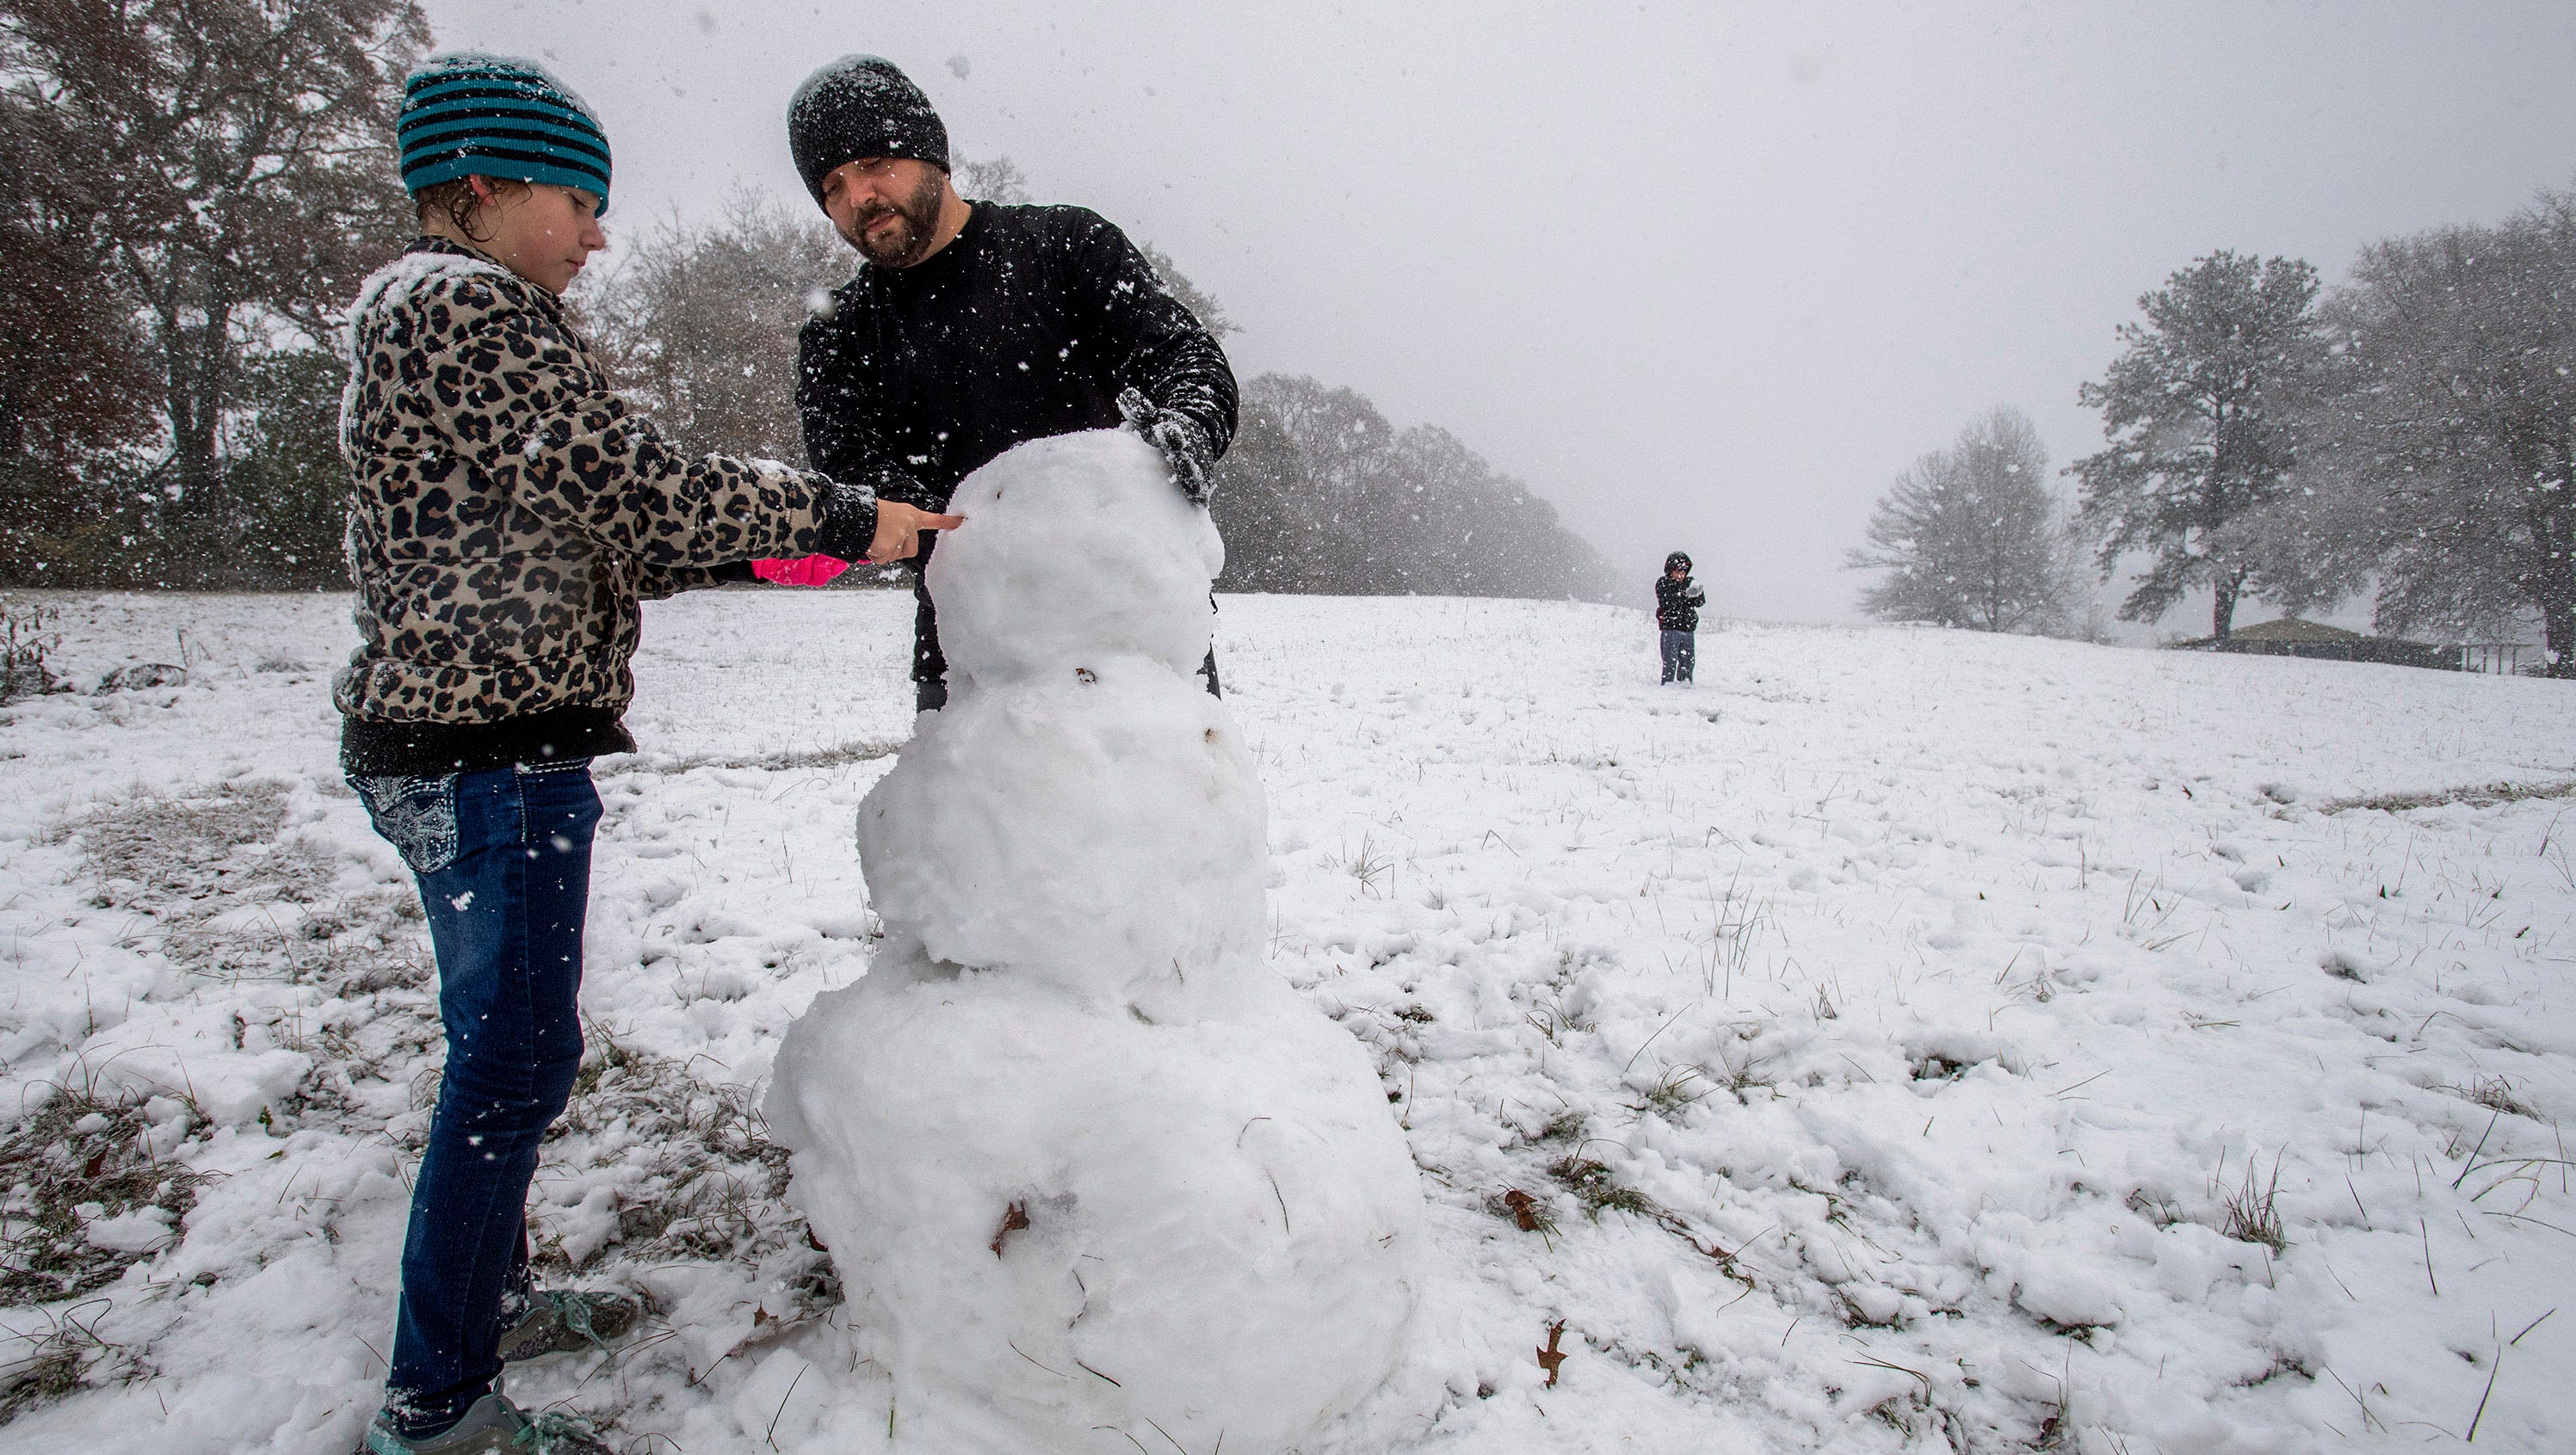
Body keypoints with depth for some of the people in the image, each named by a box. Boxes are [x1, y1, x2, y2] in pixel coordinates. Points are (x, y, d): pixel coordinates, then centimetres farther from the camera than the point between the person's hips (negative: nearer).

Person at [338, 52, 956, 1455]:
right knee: (515, 1053, -2)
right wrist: (838, 516, -12)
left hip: (444, 736, 11)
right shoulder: (468, 306, -12)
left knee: (503, 1039, 19)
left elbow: (583, 541, 17)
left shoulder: (411, 310, 21)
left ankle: (486, 1296, 35)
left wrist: (764, 543, 9)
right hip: (492, 748, -11)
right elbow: (633, 485, -21)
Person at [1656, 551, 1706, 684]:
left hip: (1688, 629, 5)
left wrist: (1698, 593, -20)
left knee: (1689, 660, 8)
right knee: (1670, 661, -7)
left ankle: (1685, 683, 19)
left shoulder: (1689, 582, 11)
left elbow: (1700, 602, 3)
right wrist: (1685, 595, -27)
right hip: (1670, 627, -5)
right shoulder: (1663, 583, -1)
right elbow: (1665, 603, -17)